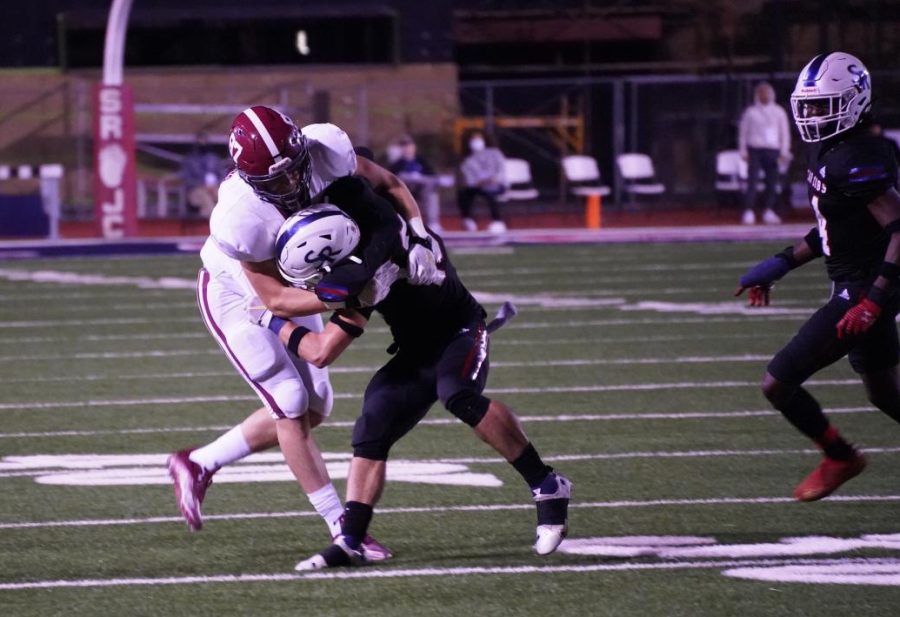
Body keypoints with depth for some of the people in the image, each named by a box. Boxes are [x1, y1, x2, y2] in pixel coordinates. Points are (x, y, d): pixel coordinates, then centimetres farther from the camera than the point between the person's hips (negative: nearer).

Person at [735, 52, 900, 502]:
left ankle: (839, 457, 16)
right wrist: (782, 264, 17)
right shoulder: (827, 153, 8)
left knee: (778, 383, -5)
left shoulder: (855, 161, -23)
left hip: (863, 291, -10)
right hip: (858, 290, 10)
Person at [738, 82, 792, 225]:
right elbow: (743, 132, 11)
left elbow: (784, 132, 12)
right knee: (752, 181, -11)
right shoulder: (750, 112, 9)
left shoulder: (779, 112, 12)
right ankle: (748, 212, -14)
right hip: (755, 150, -2)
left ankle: (768, 212, 9)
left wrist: (784, 151, 4)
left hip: (772, 149, 2)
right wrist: (743, 151, 4)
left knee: (772, 181, 0)